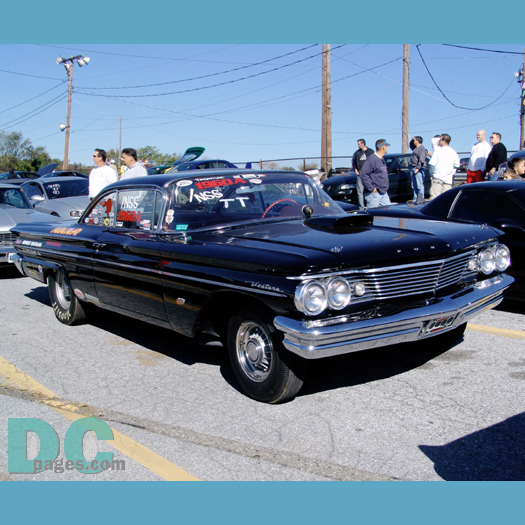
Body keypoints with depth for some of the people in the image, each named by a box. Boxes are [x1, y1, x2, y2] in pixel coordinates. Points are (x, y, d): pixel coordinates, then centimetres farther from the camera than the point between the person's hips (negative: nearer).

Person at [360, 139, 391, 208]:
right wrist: (371, 188, -21)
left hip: (384, 193, 10)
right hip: (374, 193, -10)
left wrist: (385, 187, 16)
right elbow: (364, 174, -23)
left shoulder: (382, 159, 14)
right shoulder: (372, 159, -16)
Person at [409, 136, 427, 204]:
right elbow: (411, 145, 41)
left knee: (420, 185, -12)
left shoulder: (422, 148, -10)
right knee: (414, 186, 9)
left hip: (419, 169, -10)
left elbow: (421, 160, -19)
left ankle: (420, 200, -15)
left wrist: (417, 168, -23)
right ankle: (415, 199, 12)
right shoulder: (415, 148, 19)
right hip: (413, 168, 10)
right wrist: (412, 140, 23)